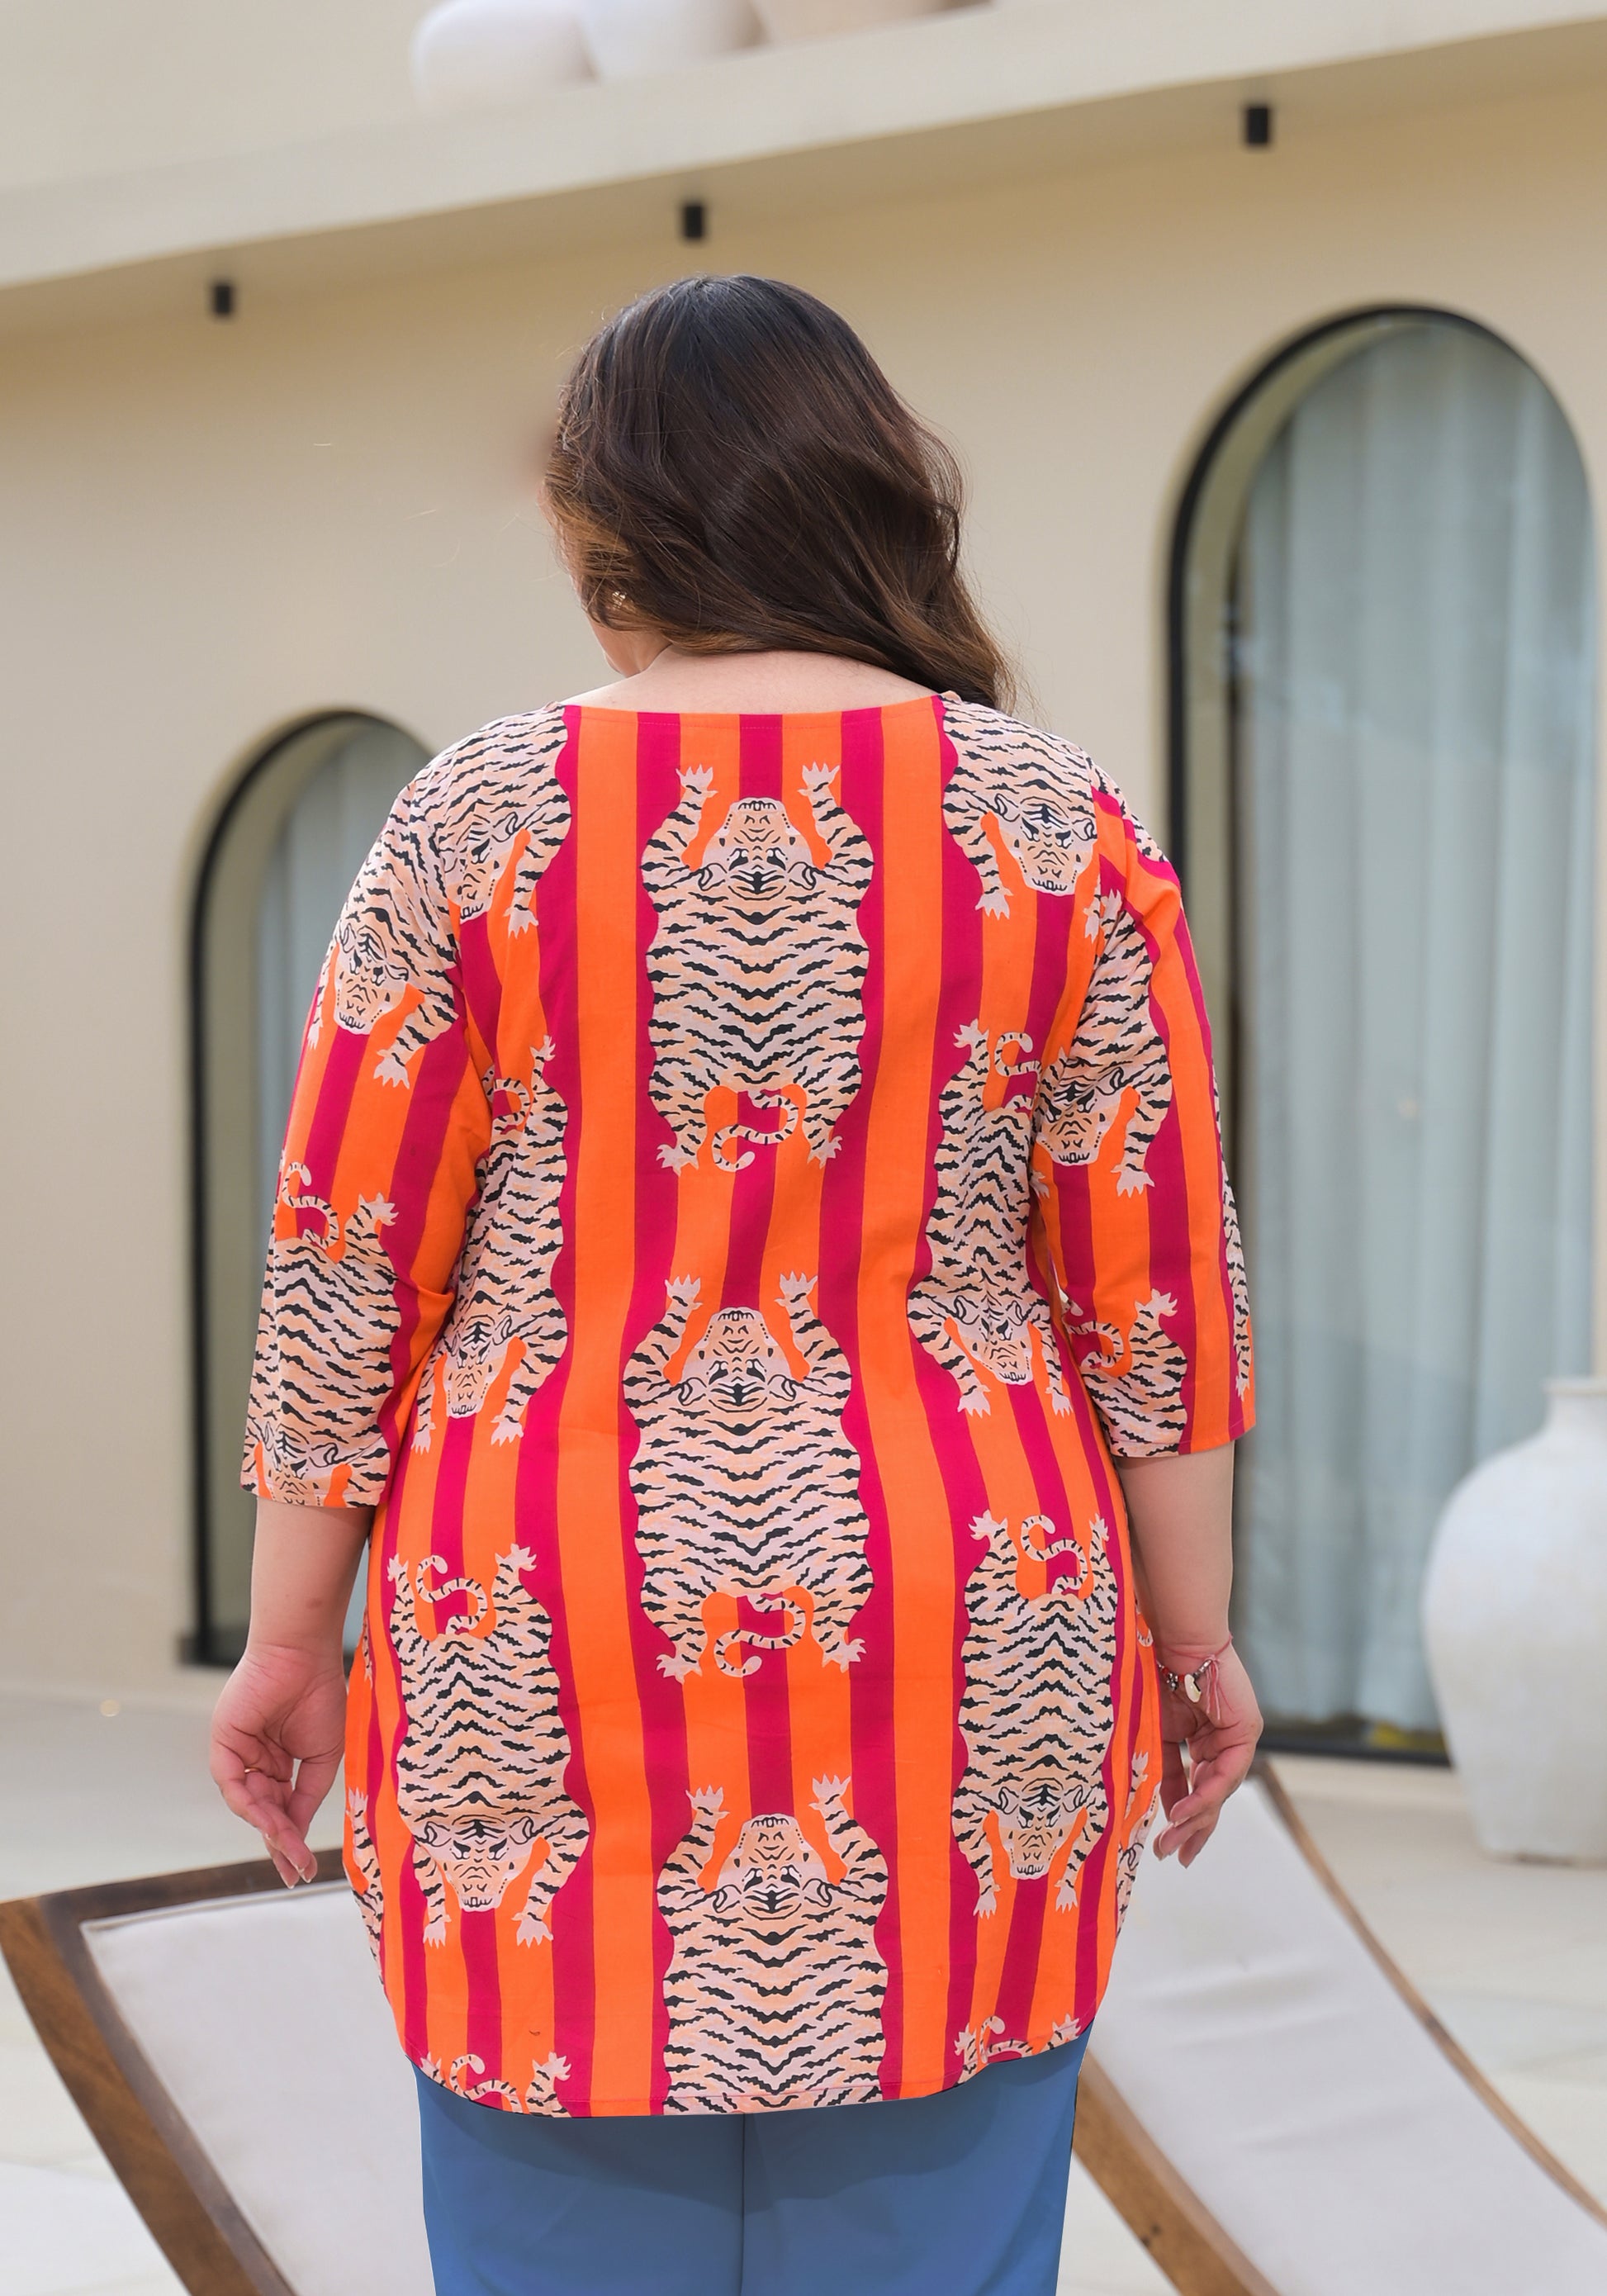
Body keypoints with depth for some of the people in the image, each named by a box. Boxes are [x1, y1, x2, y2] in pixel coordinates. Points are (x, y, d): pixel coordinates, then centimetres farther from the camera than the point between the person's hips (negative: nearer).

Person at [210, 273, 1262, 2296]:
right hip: (954, 1673, 1)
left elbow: (345, 1277, -2)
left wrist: (290, 1643, 8)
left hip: (555, 1674, -1)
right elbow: (1156, 1285, 1)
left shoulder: (472, 825, -3)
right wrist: (1194, 1637, 10)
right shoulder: (1054, 825, -1)